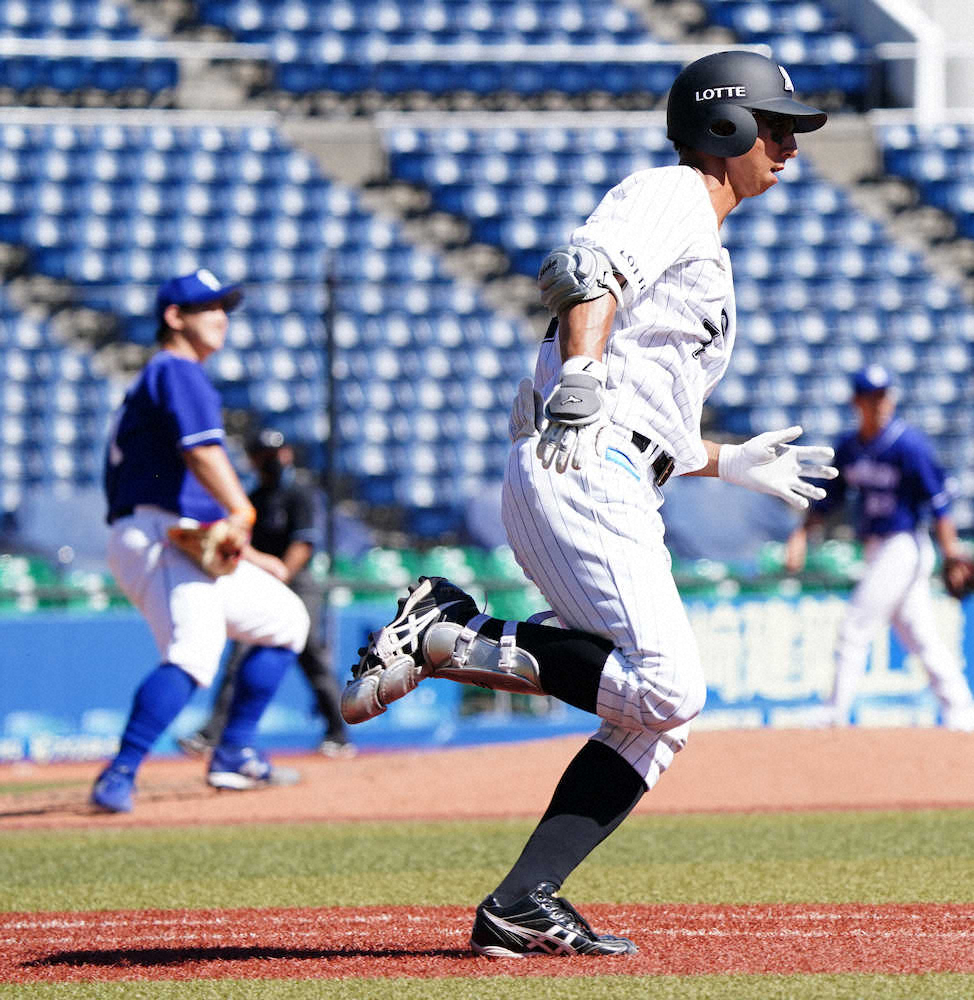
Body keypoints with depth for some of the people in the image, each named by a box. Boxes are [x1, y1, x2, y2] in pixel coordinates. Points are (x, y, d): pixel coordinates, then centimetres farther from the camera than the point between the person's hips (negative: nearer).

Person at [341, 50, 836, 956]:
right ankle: (448, 636, -16)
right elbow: (583, 270, -20)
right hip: (577, 473, -10)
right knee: (664, 690, -23)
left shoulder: (701, 256, 31)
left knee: (655, 723, 4)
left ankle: (519, 910, -1)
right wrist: (581, 385, -32)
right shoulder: (668, 198, 2)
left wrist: (727, 464, 30)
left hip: (621, 501, 10)